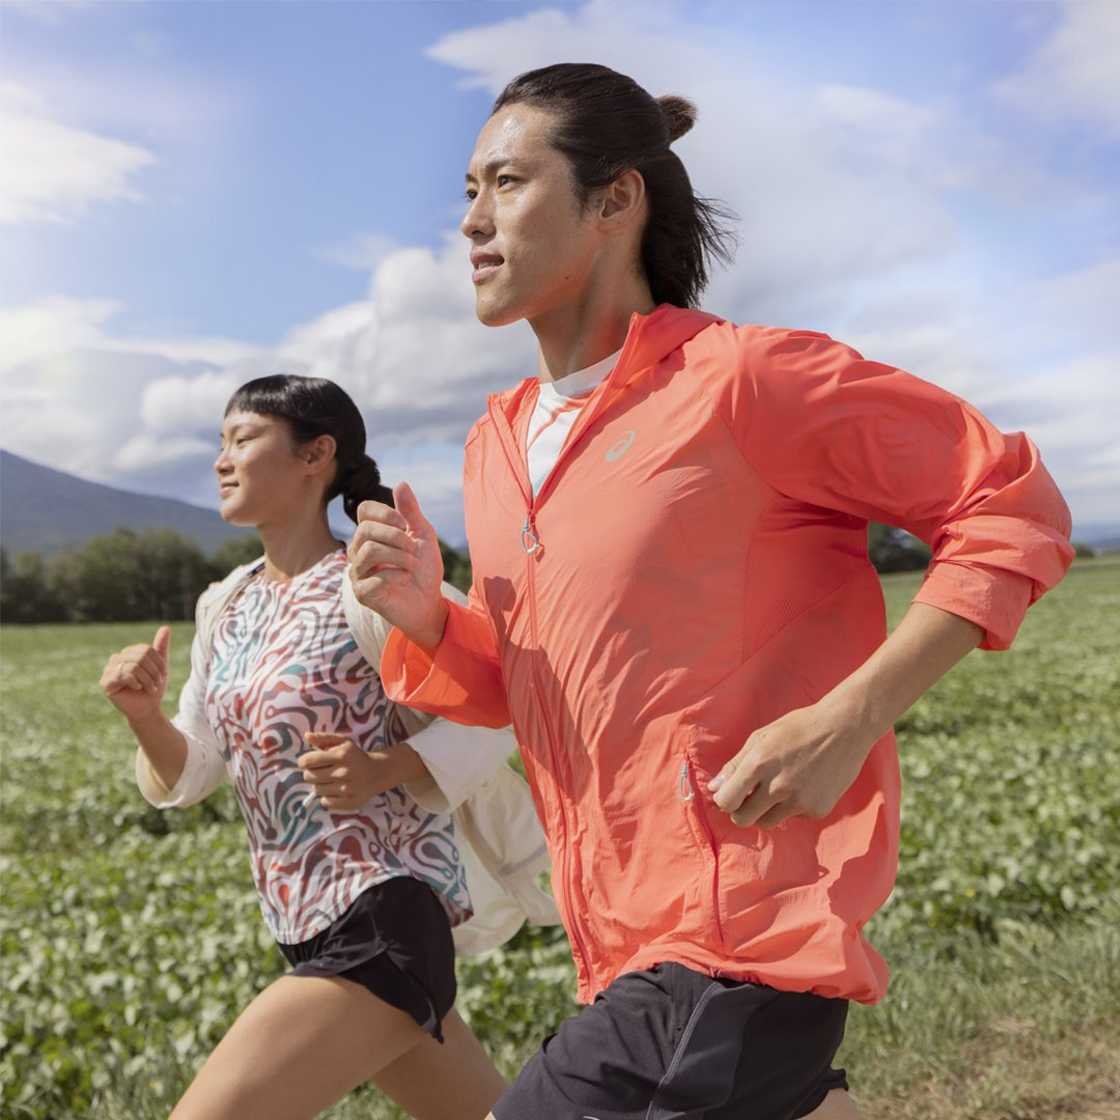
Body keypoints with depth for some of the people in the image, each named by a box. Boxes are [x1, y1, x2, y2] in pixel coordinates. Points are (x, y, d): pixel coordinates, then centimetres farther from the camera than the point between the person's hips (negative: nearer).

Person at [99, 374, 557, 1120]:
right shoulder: (225, 608, 9)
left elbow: (490, 724, -10)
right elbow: (188, 777, 10)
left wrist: (382, 771, -25)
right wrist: (143, 713, -9)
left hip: (387, 920, -8)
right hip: (316, 930, 8)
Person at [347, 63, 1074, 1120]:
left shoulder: (744, 379, -12)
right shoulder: (494, 444, 10)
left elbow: (1014, 506, -9)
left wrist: (846, 720, -19)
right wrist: (422, 618, -4)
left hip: (733, 950, -7)